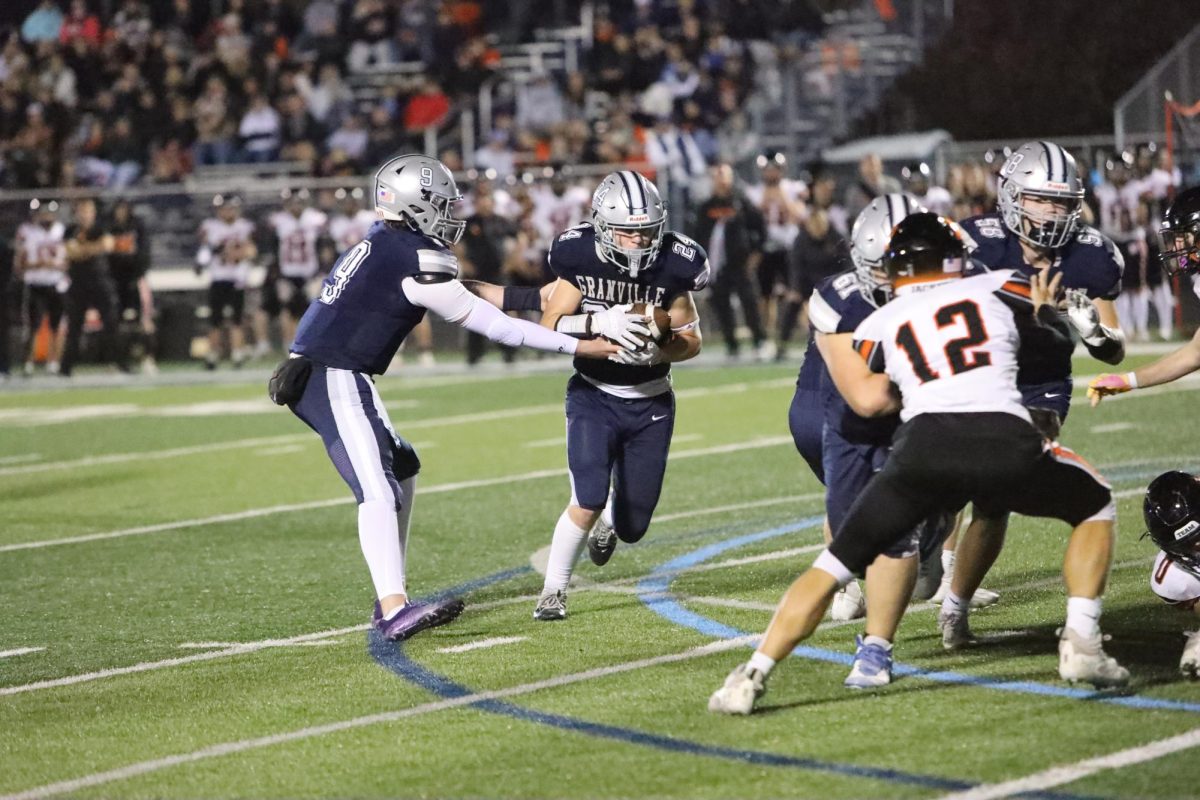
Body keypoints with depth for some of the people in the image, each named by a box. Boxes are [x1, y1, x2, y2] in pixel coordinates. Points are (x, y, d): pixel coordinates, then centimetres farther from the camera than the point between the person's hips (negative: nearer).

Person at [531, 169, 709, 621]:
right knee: (588, 500, -21)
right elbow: (550, 326, -13)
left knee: (632, 527, 6)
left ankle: (609, 522, 45)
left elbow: (691, 340, -4)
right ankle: (553, 592, 0)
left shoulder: (672, 266, -15)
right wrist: (600, 322, -31)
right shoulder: (580, 257, -16)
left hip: (650, 402, 2)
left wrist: (658, 349, -26)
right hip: (593, 396, -2)